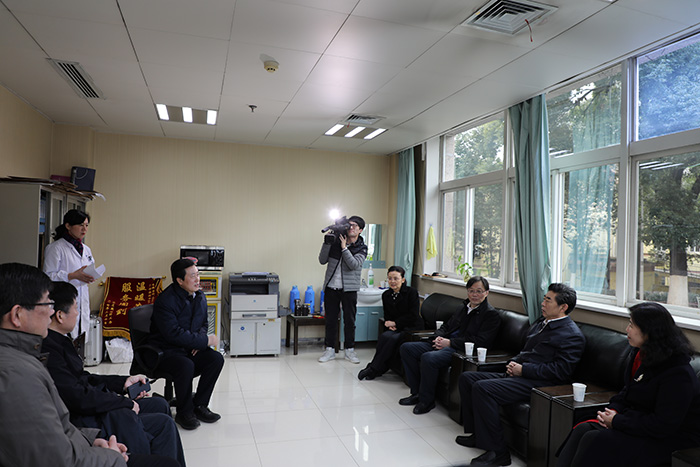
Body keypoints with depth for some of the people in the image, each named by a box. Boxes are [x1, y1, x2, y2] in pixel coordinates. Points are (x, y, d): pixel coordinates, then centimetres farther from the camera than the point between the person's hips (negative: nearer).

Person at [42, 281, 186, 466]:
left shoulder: (59, 340, 6)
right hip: (85, 420, -11)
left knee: (160, 405, 16)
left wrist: (123, 382, 11)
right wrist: (125, 403, -15)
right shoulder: (48, 350, -26)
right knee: (164, 424, -12)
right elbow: (78, 398, -26)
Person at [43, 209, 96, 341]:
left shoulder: (86, 249, 17)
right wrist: (73, 275, -19)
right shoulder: (55, 248, -4)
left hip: (82, 302, 6)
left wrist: (91, 277, 2)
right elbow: (48, 276, -10)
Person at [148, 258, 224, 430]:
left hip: (190, 348, 7)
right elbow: (174, 334, -26)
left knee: (216, 359, -16)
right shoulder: (165, 301, -20)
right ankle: (184, 413, -10)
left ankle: (199, 405, 0)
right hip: (165, 351, -7)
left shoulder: (199, 296, 3)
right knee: (186, 365, -34)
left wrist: (199, 339, -7)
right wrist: (206, 341, -22)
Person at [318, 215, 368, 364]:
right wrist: (327, 244, -11)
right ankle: (330, 349, 18)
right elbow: (322, 260, 1)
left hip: (349, 289, -1)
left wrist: (344, 248, -17)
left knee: (349, 320, 6)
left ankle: (349, 350, 19)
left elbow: (354, 265, -17)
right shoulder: (336, 242, 4)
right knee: (330, 319, 7)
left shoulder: (361, 248, -1)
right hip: (331, 286, 2)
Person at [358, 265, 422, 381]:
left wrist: (395, 323, -12)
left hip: (412, 328, -4)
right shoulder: (386, 295, 10)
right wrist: (389, 325, -8)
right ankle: (381, 367, -22)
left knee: (393, 338, -32)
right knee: (384, 336, -29)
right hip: (395, 328, 5)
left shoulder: (412, 292, -5)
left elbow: (413, 316, -10)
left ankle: (374, 369, -24)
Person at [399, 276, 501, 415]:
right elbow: (446, 325, 25)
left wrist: (450, 342, -15)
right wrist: (439, 337, 1)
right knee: (406, 348, -3)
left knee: (428, 358, -34)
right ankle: (417, 393, 4)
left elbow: (480, 341, -14)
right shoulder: (465, 307, 21)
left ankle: (427, 401, -12)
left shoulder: (491, 314, -3)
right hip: (445, 344, 9)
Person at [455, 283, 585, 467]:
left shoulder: (572, 335, -9)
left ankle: (497, 452, -17)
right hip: (518, 374, 10)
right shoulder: (541, 323, 20)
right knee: (467, 378, 3)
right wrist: (513, 362, 6)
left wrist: (523, 369, -16)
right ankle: (475, 433, 12)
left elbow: (561, 370, -18)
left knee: (482, 388, -28)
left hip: (536, 383, -10)